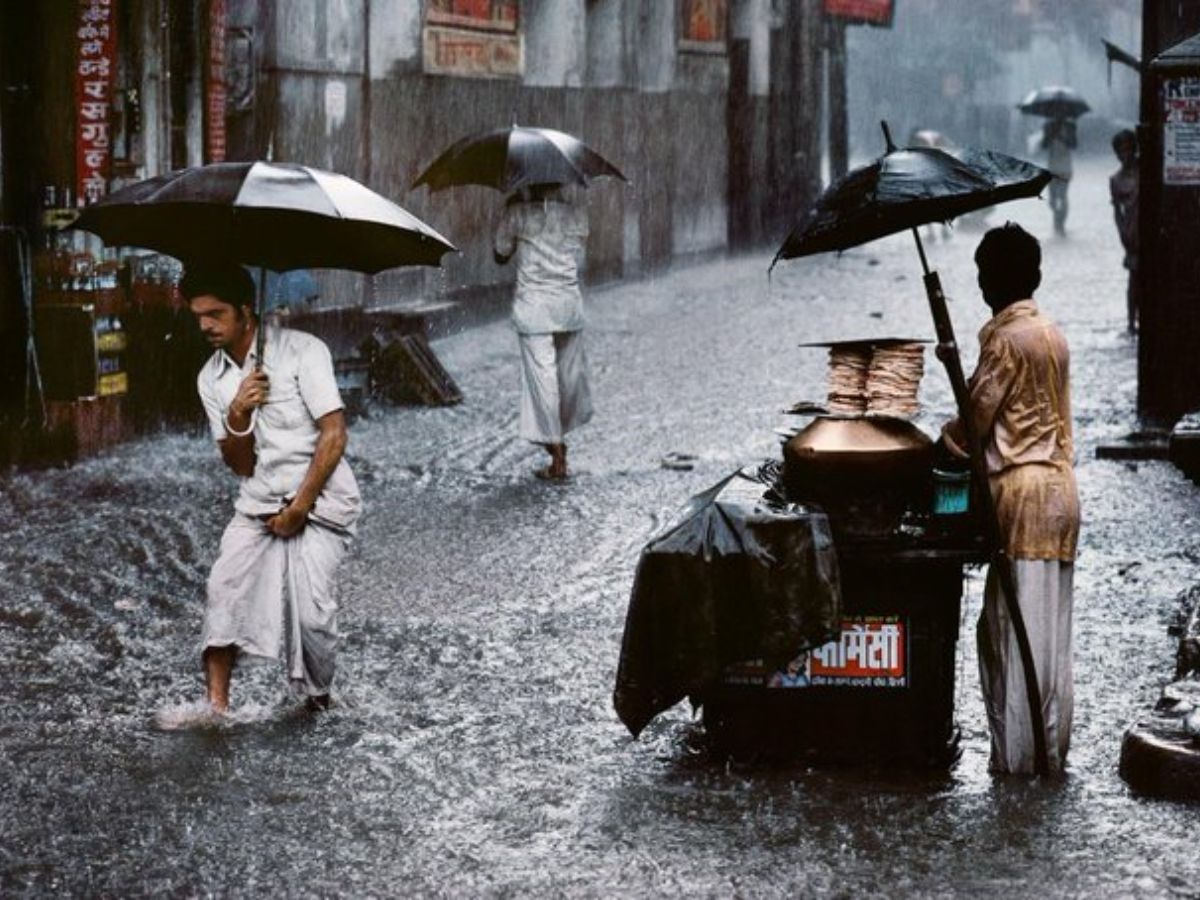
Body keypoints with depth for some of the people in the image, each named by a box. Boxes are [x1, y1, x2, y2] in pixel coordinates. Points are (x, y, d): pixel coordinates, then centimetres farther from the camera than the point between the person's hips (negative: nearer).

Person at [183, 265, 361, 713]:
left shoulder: (302, 351, -10)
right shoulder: (212, 380, 7)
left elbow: (333, 435, -13)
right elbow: (240, 465, 5)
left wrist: (299, 508, -13)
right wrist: (237, 416, -15)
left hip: (320, 502, -5)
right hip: (258, 505, 5)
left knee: (310, 611, -18)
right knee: (224, 590, -16)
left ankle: (319, 700, 7)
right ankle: (217, 705, -16)